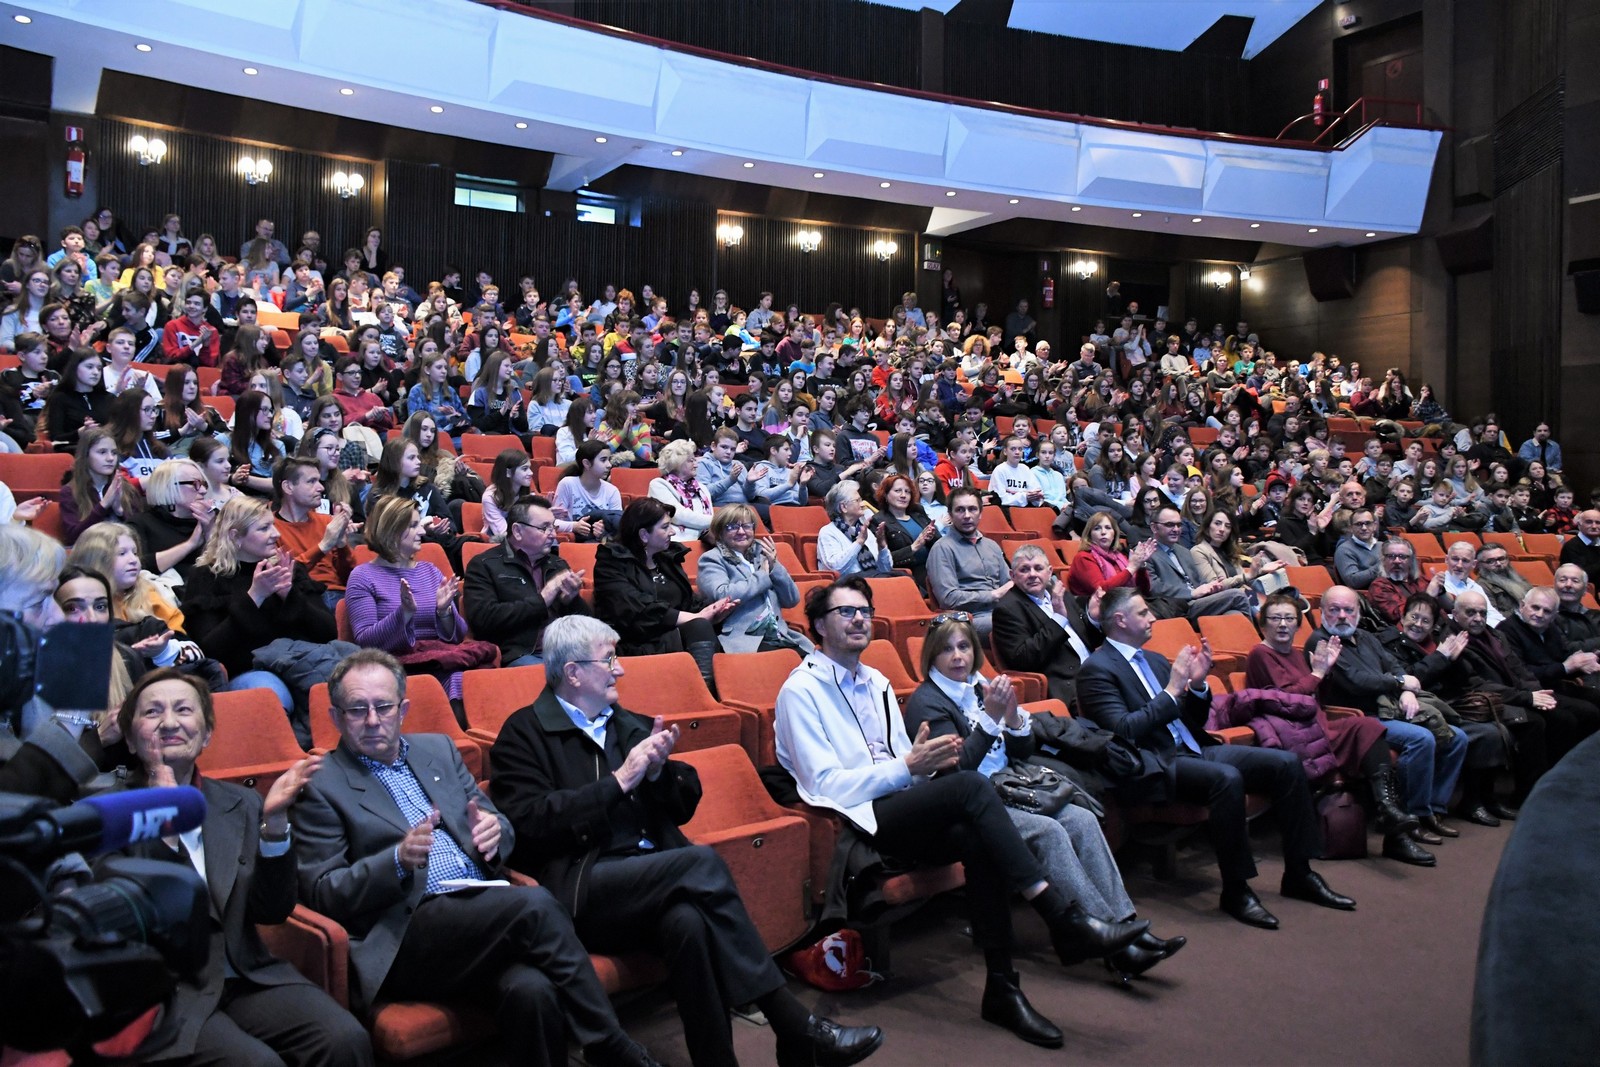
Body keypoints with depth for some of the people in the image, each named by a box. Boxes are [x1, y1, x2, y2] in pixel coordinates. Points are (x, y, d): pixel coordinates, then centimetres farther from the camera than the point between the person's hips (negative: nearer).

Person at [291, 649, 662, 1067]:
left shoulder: (438, 750, 19)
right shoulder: (320, 786, 4)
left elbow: (500, 828, 22)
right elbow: (320, 893, -2)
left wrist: (493, 831, -4)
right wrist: (399, 861, -19)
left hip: (486, 914, 4)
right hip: (405, 940, -4)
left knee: (531, 990, -31)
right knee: (534, 903, -30)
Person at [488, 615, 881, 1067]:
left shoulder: (631, 724, 20)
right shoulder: (525, 733, 4)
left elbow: (683, 808, 19)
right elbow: (528, 823, -11)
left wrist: (658, 770, -3)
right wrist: (619, 780, -11)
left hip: (654, 876, 5)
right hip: (581, 889, -4)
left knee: (689, 921, -33)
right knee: (703, 861, -29)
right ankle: (795, 1029, -24)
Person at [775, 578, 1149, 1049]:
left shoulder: (876, 683, 21)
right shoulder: (801, 690, -3)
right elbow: (826, 785, -11)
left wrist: (930, 761, -4)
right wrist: (907, 767, -18)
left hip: (900, 809, 7)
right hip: (854, 823, -7)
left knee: (977, 840, -27)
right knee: (971, 784, -29)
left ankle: (1001, 988, -23)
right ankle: (1066, 921, -28)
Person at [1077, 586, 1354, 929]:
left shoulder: (1155, 661, 19)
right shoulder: (1097, 669, -6)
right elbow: (1123, 730, -18)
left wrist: (1197, 684, 2)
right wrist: (1172, 690, -17)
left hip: (1194, 750, 8)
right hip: (1155, 767, -8)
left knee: (1287, 763, -6)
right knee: (1227, 778, -34)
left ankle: (1298, 874, 3)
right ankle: (1235, 890, -21)